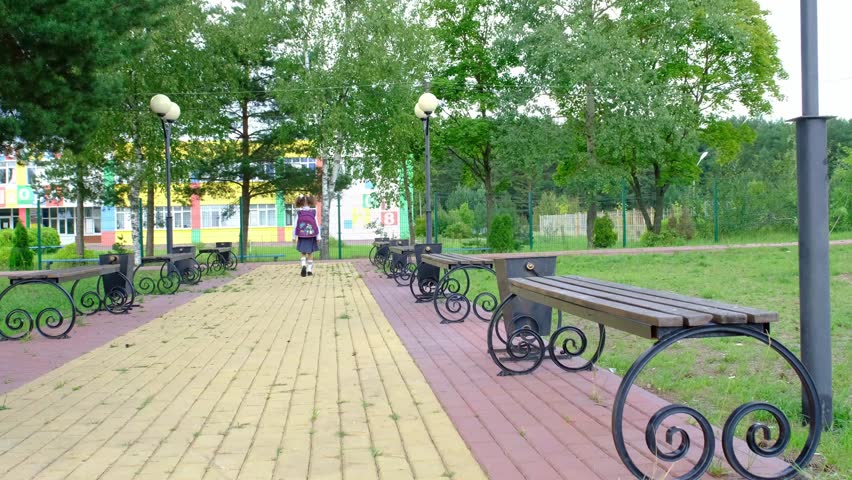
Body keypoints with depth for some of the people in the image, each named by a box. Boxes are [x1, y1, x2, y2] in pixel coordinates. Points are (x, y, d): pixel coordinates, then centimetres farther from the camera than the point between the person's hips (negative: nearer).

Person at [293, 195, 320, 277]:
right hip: (311, 236, 0)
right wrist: (318, 237, -1)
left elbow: (296, 225, -3)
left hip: (302, 237, 0)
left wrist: (294, 236, 4)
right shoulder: (313, 212, -4)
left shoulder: (299, 213, -5)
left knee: (303, 253, 9)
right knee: (310, 253, 10)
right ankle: (309, 270, 9)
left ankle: (303, 265, -17)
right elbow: (316, 225, -5)